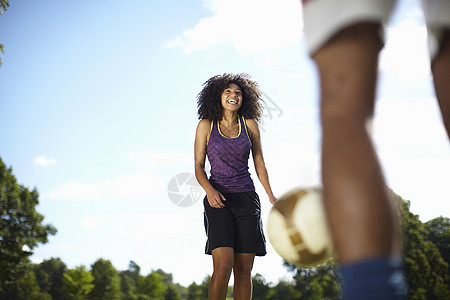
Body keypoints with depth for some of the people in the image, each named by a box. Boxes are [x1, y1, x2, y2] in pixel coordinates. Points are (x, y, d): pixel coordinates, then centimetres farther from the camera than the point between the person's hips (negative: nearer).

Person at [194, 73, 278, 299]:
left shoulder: (249, 124, 8)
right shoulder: (206, 125, 4)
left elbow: (259, 163, 13)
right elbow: (198, 166, 3)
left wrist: (271, 196, 3)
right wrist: (209, 190, -16)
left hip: (247, 198, 2)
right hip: (218, 200, -2)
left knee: (244, 270, 1)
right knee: (223, 266, -18)